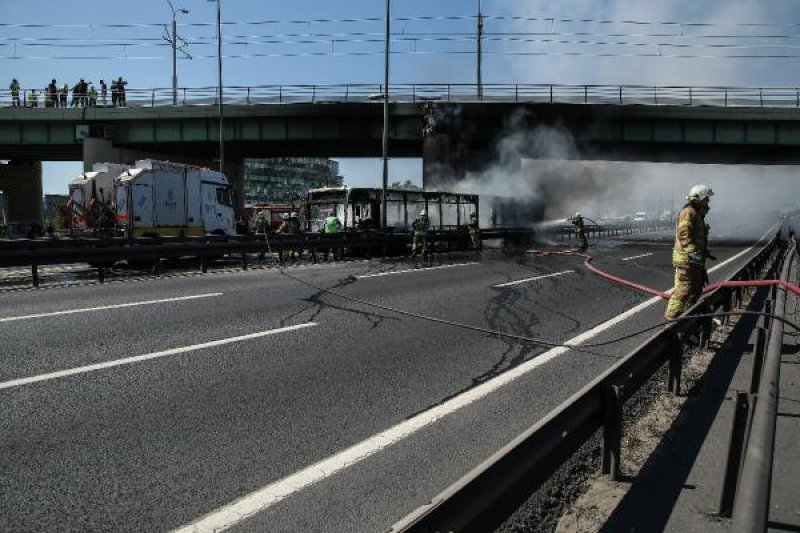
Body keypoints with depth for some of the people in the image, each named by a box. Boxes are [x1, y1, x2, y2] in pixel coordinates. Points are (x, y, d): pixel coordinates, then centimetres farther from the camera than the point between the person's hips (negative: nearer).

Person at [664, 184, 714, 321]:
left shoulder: (698, 214, 20)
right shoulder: (688, 212, -13)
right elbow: (684, 234, -24)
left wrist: (704, 252, 28)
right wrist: (692, 252, -32)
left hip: (695, 259, 11)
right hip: (686, 258, -11)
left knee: (696, 288, 16)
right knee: (684, 287, -11)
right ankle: (672, 315, -8)